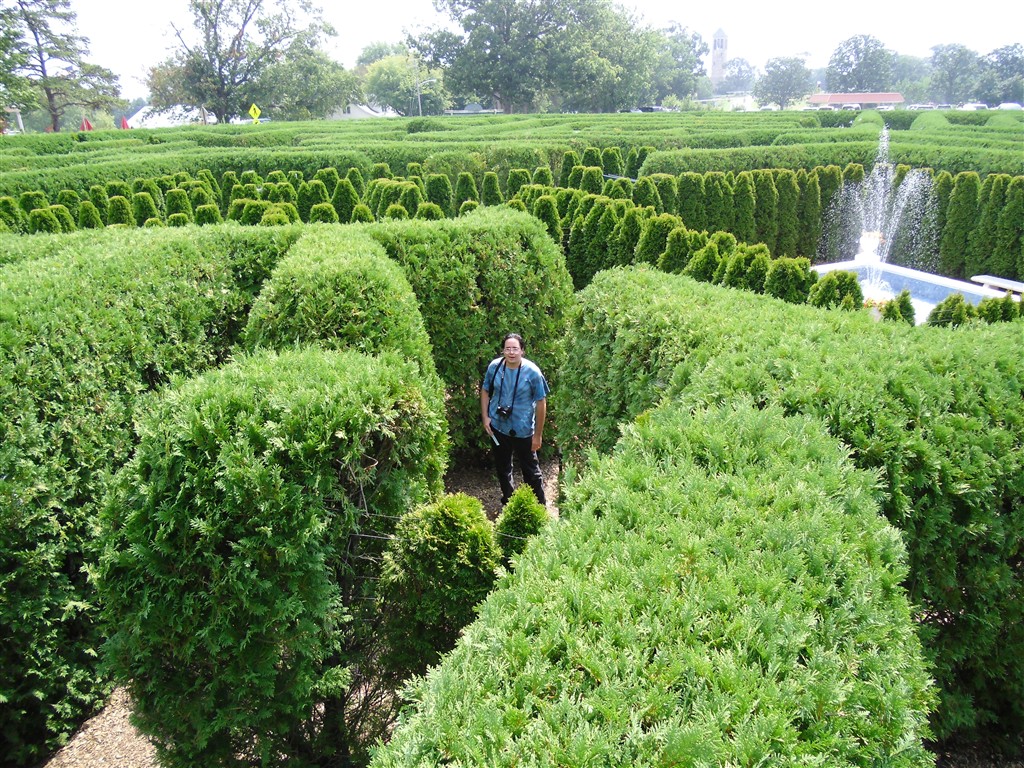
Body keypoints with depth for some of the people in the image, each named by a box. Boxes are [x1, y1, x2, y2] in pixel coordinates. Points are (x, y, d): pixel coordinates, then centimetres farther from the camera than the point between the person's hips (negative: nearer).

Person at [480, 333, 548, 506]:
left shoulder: (532, 372, -19)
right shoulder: (494, 366, -10)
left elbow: (541, 403, -13)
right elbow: (485, 391, 6)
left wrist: (538, 435, -11)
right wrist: (485, 417, -2)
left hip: (523, 431, -4)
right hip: (498, 427, 4)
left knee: (530, 470, 8)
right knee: (502, 467, 21)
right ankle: (507, 500, 43)